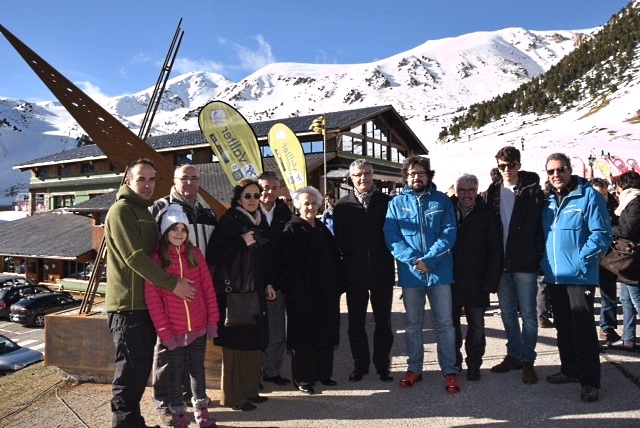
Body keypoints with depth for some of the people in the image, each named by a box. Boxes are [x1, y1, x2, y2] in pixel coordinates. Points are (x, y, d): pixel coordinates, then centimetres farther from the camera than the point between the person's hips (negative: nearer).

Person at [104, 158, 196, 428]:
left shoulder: (145, 211, 19)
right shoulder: (121, 210, -11)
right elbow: (134, 257, -20)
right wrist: (171, 283, -20)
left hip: (146, 303, 9)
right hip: (128, 305, -9)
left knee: (142, 366, 15)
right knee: (131, 370, -5)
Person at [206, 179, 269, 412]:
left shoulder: (255, 222, 15)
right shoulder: (228, 222, -9)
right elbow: (213, 255, -19)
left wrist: (266, 284, 20)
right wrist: (241, 242, -21)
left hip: (254, 292, 8)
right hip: (234, 292, -8)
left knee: (254, 345, 12)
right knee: (236, 346, -3)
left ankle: (250, 391, 25)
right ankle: (233, 396, 10)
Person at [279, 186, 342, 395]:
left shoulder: (322, 229, 12)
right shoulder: (291, 231, -8)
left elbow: (335, 259, 15)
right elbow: (287, 266, -13)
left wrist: (336, 287, 6)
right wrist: (301, 292, -17)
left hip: (326, 294, 7)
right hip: (302, 296, -6)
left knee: (326, 334, 13)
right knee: (304, 337, 2)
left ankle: (323, 373, 27)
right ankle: (303, 379, 14)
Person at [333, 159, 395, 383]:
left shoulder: (387, 202, 2)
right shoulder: (343, 205, 2)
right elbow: (338, 239, 0)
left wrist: (388, 258, -6)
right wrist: (348, 258, -6)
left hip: (382, 272, 0)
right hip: (354, 273, 0)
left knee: (383, 323, 10)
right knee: (356, 323, 11)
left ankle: (382, 366, 25)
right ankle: (360, 365, 26)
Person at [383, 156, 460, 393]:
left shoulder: (442, 200, 3)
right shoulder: (397, 203, 4)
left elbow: (449, 233, -6)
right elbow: (392, 237, -3)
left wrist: (428, 260, -17)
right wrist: (414, 260, -16)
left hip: (440, 271, -1)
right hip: (410, 272, 1)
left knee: (445, 323, 5)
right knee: (412, 324, 12)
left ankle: (450, 371, 17)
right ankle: (414, 369, 25)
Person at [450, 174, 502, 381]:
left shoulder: (487, 216, -2)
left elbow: (495, 252, -4)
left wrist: (490, 284, -10)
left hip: (476, 284, -1)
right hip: (449, 283, 1)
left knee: (476, 328, 9)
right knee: (450, 325, 10)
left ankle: (474, 366, 24)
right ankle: (453, 364, 25)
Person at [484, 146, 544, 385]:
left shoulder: (532, 190, -4)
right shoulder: (494, 191, 8)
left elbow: (541, 224, -7)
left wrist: (537, 254, -13)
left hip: (525, 262, -4)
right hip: (501, 262, 5)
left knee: (528, 313, 3)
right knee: (507, 312, 13)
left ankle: (527, 360, 14)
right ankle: (514, 355, 27)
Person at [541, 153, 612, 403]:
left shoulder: (589, 195, -9)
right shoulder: (547, 200, 10)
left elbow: (602, 234, -13)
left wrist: (581, 259, -19)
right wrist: (544, 261, 7)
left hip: (580, 276, -6)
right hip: (554, 276, 6)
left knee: (583, 329, -2)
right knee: (563, 327, 16)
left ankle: (590, 381, 10)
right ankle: (570, 370, 31)